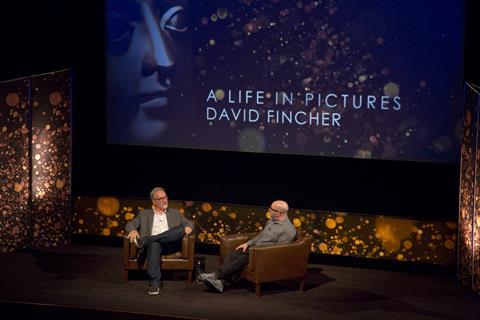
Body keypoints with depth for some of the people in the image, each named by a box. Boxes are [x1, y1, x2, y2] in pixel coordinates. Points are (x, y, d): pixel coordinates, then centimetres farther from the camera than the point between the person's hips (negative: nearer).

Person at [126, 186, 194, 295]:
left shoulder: (175, 213, 29)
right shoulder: (144, 214, 24)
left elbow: (189, 223, 22)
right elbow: (130, 224, 13)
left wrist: (188, 227, -4)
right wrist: (133, 230, -12)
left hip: (171, 244, 2)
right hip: (153, 244, -2)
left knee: (182, 229, -29)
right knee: (154, 245, -40)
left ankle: (145, 240, -33)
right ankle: (154, 283, -48)